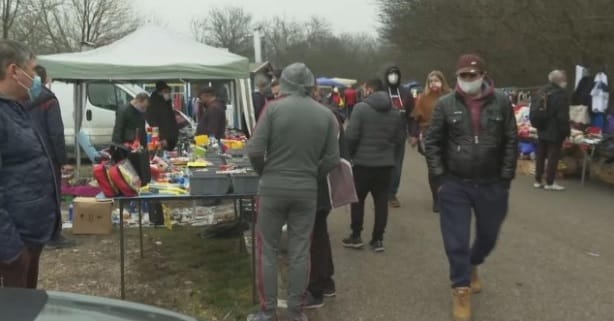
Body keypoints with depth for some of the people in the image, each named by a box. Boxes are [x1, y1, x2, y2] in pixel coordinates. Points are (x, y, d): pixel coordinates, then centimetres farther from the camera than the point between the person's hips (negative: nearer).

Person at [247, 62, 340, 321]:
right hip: (307, 190, 2)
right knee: (300, 252, 10)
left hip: (273, 187, -2)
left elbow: (255, 150, -11)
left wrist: (264, 173, 7)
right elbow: (332, 159, -1)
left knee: (267, 250, 9)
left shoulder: (274, 108, -8)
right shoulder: (326, 114, 1)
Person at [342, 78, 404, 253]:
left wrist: (352, 153, 4)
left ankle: (356, 236, 16)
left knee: (358, 199, 11)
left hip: (363, 162, -4)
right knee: (381, 201, 7)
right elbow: (399, 139, 8)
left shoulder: (361, 107, -10)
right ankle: (378, 239, 10)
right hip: (386, 163, 4)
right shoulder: (395, 112, 7)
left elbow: (351, 135, -13)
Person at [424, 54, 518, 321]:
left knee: (488, 236, 17)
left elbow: (511, 142, 1)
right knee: (456, 240, 2)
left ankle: (472, 265, 48)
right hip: (455, 185, -1)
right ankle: (461, 288, 20)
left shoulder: (501, 103, -3)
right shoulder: (445, 104, -4)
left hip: (492, 185, 2)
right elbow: (432, 142, 0)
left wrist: (505, 179, -2)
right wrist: (440, 178, -5)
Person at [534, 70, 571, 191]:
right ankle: (550, 182, 3)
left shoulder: (543, 92, 8)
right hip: (555, 132, -8)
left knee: (540, 155, 12)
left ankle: (538, 180, 18)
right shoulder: (561, 95, -17)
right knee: (553, 156, 0)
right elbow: (563, 116, -19)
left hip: (542, 130, 8)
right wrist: (566, 131, -10)